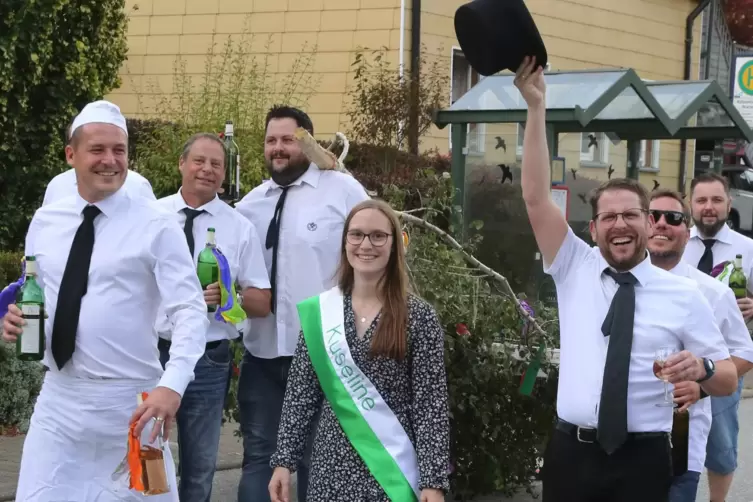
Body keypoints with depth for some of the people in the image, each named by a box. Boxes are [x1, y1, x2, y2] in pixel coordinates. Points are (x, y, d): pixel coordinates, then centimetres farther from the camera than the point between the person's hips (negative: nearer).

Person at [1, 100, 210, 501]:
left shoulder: (156, 225, -7)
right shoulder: (44, 222, 7)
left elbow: (191, 311, -13)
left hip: (128, 400, -3)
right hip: (57, 398, 4)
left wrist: (172, 385, -28)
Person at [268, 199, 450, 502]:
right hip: (332, 465, 2)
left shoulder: (419, 317, -5)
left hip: (392, 467, -2)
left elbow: (431, 405, -7)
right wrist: (284, 460, 2)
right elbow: (300, 394, 7)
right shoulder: (319, 311, 3)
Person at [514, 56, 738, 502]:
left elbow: (728, 380, 7)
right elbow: (536, 196, -4)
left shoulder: (683, 294, 2)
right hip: (572, 453, 1)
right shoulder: (574, 269, 6)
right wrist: (537, 107, -13)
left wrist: (702, 368, -18)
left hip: (643, 459, -1)